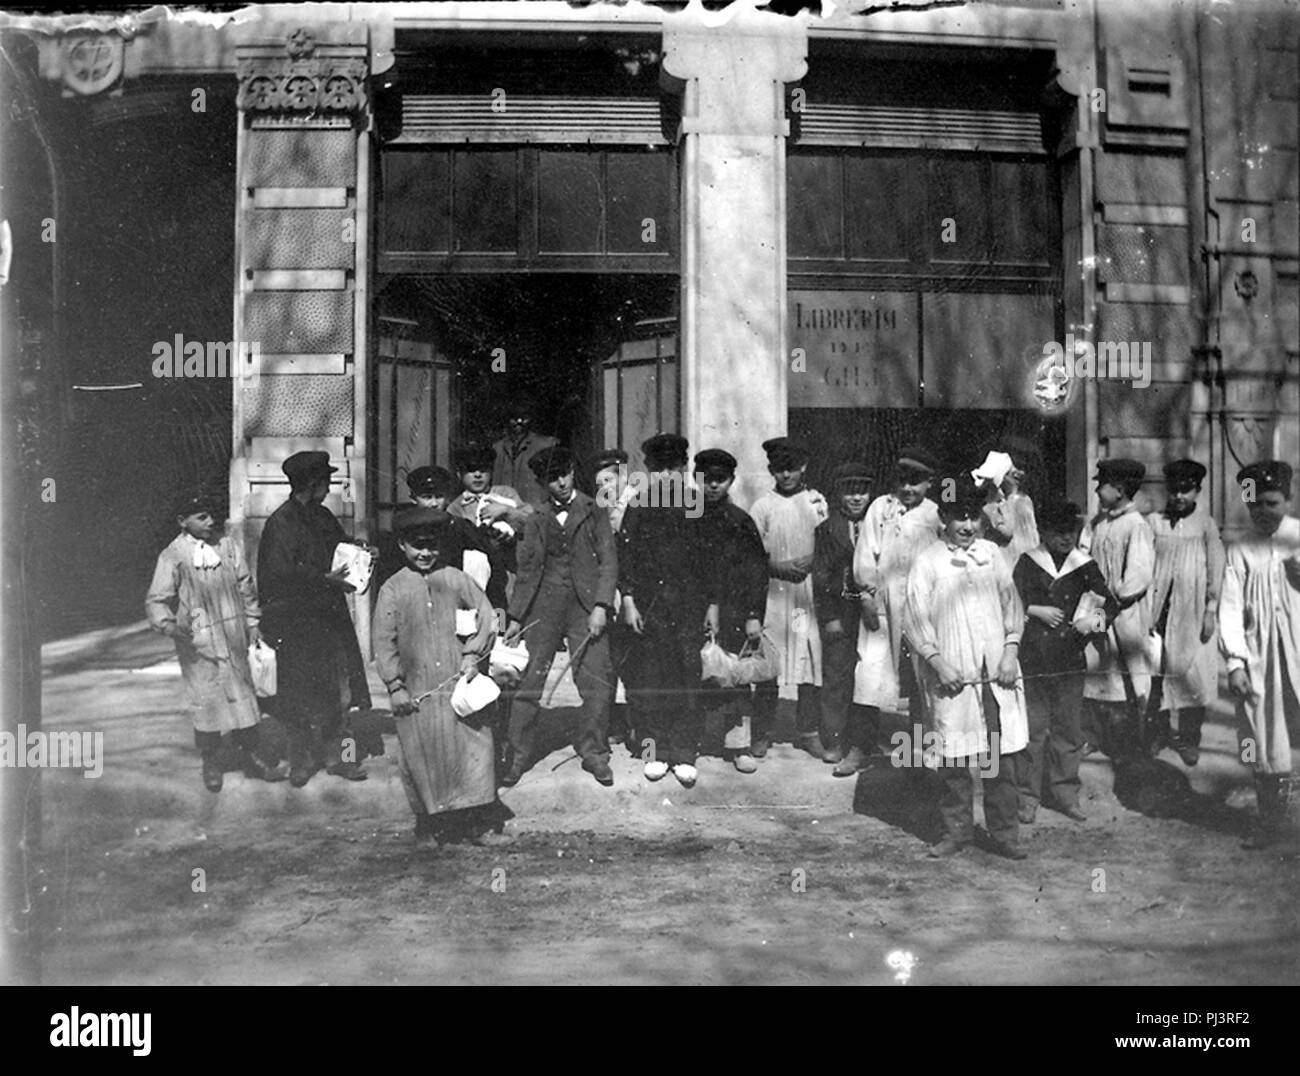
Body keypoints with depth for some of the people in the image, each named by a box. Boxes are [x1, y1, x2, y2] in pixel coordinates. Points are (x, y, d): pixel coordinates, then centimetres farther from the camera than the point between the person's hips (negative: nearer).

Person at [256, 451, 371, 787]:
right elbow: (278, 576, -19)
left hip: (330, 617, 7)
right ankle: (299, 762, 18)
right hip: (295, 624, -7)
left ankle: (335, 756, 20)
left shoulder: (322, 516, 11)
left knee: (338, 692, 8)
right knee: (300, 698, 3)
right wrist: (325, 579, -20)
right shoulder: (281, 523, -13)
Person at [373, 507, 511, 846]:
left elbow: (485, 616, 9)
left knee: (474, 748, -1)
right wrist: (395, 687, -5)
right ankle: (428, 822, 21)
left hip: (460, 683, 1)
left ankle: (481, 823, 9)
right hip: (417, 691, -1)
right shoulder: (392, 590, 2)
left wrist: (472, 655, -3)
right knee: (421, 755, 4)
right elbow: (384, 642, 0)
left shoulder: (457, 580, 5)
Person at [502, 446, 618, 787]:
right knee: (528, 681, 0)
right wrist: (516, 617, 8)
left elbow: (608, 561, 1)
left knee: (597, 683, -5)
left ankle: (594, 754, 11)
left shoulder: (593, 512, 7)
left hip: (586, 606, -1)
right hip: (543, 607, 2)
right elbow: (527, 571, 13)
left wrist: (601, 606, -10)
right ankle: (518, 756, 11)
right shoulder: (536, 521, 12)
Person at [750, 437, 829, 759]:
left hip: (810, 591, 2)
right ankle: (762, 733, 8)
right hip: (773, 592, -1)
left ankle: (808, 732, 12)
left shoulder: (817, 502, 8)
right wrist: (777, 567, -16)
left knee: (811, 659, 1)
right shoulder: (763, 507, 3)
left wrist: (810, 563, -12)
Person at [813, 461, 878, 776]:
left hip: (871, 610, 0)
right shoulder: (826, 529, 5)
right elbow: (820, 576, 2)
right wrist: (829, 617, -5)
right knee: (836, 676, 3)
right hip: (838, 611, 1)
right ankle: (834, 742, 14)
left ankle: (859, 747, 3)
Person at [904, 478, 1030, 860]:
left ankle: (1004, 834, 14)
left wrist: (1011, 650, 0)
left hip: (997, 672, 3)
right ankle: (957, 831, 18)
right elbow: (914, 617, -3)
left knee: (1004, 756, 3)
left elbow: (1012, 603, 12)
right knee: (952, 760, 3)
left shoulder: (992, 553, 11)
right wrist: (937, 662, -12)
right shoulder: (927, 560, 0)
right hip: (951, 675, -3)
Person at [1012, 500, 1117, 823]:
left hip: (1070, 659, 2)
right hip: (1032, 658, -2)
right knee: (1033, 729, 0)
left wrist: (1094, 620, -10)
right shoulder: (1027, 563, 4)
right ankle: (1028, 796, 10)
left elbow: (1111, 604, 8)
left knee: (1068, 728, 6)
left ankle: (1064, 792, 20)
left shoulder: (1085, 566, 8)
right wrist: (1037, 611, -9)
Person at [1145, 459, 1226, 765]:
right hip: (1157, 605, 1)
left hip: (1190, 609, -1)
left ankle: (1189, 739, 8)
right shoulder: (1153, 522, 7)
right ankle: (1158, 731, 13)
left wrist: (1211, 610, -1)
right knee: (1155, 670, 0)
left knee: (1191, 670, -3)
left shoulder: (1205, 524, 4)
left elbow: (1216, 569, 4)